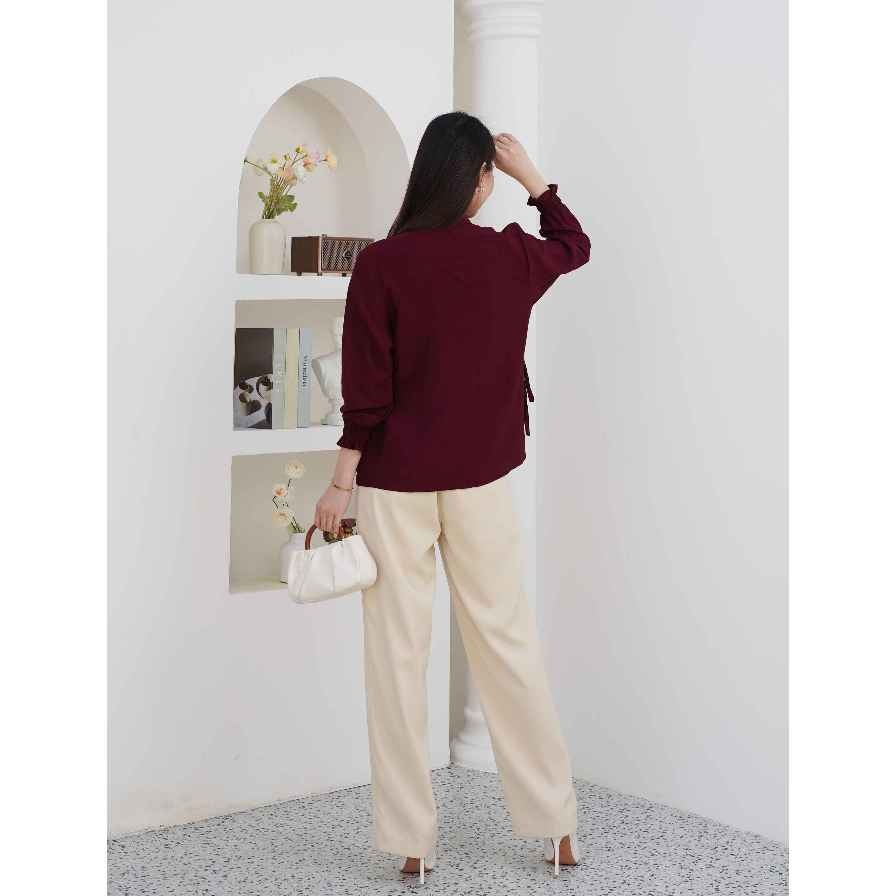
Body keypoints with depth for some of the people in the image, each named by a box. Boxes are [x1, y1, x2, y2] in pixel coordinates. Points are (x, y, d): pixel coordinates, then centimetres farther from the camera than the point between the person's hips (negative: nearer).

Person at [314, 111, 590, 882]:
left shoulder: (381, 264, -11)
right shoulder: (510, 257, -3)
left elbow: (366, 391, -11)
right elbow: (575, 245, 21)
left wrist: (341, 484, -4)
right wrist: (531, 174, 24)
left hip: (395, 484, -2)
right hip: (481, 479, 3)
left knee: (398, 652, 6)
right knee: (508, 641, 11)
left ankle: (411, 839, 11)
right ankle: (558, 826, 18)